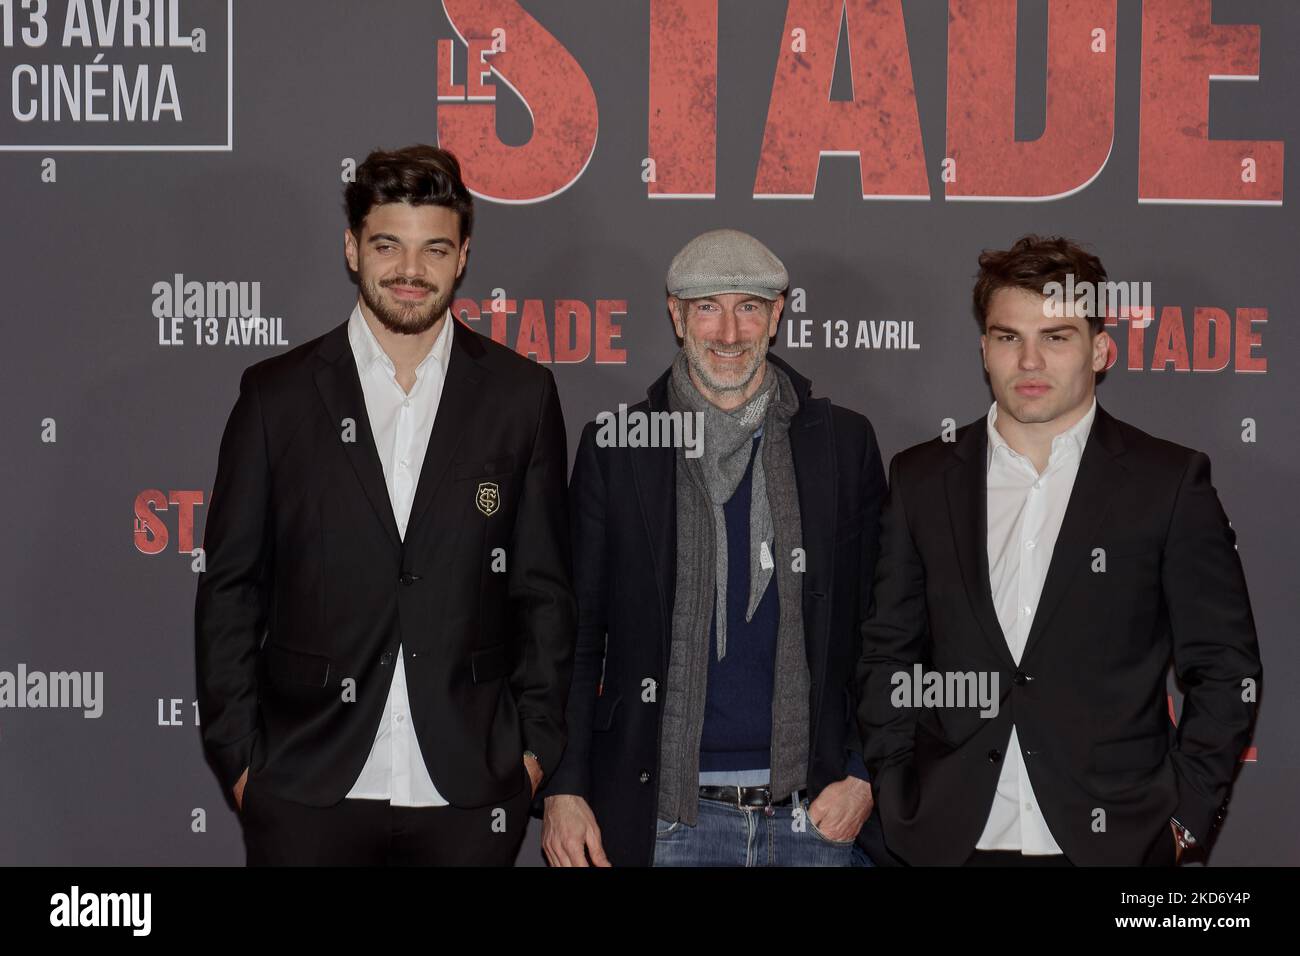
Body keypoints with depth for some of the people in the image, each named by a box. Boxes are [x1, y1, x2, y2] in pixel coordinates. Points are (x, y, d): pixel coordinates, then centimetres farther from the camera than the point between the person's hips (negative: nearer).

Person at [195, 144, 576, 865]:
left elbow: (544, 587, 7)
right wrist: (236, 754, 0)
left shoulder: (521, 394, 4)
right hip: (308, 787, 0)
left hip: (470, 790, 1)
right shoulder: (277, 394, 3)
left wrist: (536, 743, 1)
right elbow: (229, 589, 4)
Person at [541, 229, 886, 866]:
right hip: (667, 817, -1)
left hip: (816, 813, 1)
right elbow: (577, 633, 4)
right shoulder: (615, 447, 3)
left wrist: (864, 775, 0)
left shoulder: (845, 443, 5)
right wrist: (563, 789, -2)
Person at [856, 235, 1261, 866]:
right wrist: (896, 803, 1)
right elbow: (887, 655, 8)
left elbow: (1224, 668, 1)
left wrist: (1185, 816, -4)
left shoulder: (1170, 482, -1)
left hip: (1114, 842, -2)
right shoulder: (921, 479, 5)